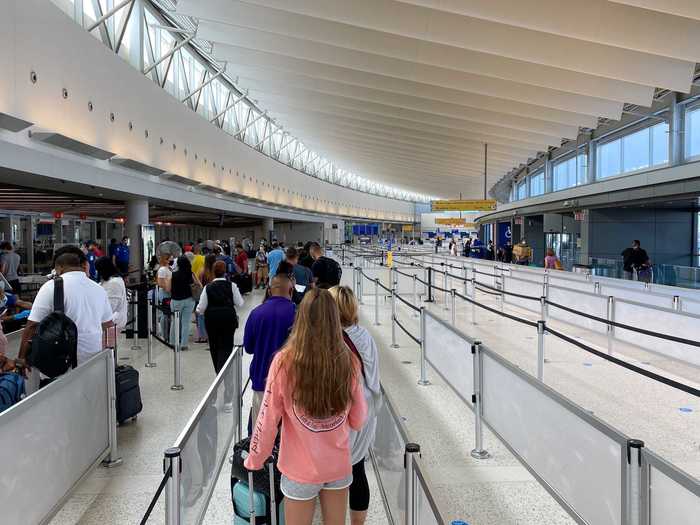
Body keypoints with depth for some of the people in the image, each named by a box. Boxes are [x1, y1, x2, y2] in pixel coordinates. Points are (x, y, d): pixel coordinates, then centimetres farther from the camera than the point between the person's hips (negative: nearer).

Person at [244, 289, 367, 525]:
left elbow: (268, 419, -13)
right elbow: (358, 420, -3)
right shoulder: (348, 361, -14)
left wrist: (255, 460, 4)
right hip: (340, 466, 2)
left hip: (301, 470, -2)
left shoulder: (285, 361, -22)